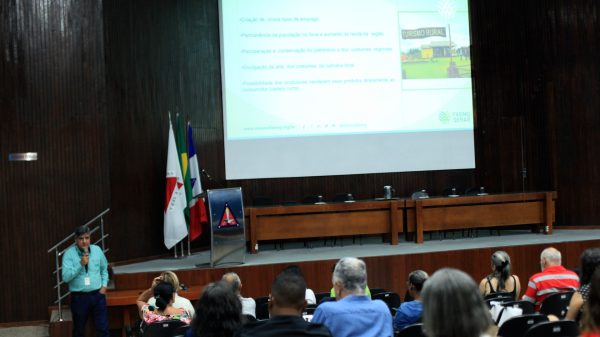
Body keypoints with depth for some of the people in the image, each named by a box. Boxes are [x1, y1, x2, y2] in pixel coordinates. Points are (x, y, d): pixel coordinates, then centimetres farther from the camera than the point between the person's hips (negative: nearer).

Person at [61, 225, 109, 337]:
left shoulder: (97, 250, 2)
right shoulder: (69, 254, -9)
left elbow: (104, 269, 17)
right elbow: (66, 277, -16)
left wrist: (104, 285, 5)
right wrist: (80, 264, -23)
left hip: (97, 295, 2)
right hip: (79, 297, -2)